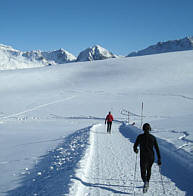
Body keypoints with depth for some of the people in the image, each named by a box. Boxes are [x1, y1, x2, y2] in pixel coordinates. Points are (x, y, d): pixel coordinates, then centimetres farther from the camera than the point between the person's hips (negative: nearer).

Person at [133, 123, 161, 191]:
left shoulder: (140, 136, -4)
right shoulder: (153, 137, 0)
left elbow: (135, 146, 2)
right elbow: (157, 148, -1)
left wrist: (135, 150, 26)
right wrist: (159, 159, 3)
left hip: (143, 157, -3)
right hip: (151, 157, 3)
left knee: (143, 172, 2)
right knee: (149, 169, 28)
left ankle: (145, 182, -28)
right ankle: (147, 182, 37)